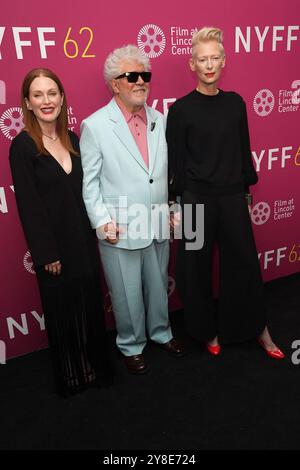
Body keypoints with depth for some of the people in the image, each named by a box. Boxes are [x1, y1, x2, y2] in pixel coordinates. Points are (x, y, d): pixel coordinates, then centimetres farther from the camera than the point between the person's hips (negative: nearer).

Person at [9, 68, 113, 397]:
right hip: (54, 245, -5)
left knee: (91, 305, 16)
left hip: (84, 240, 5)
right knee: (62, 312, 12)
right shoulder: (22, 146, -10)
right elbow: (28, 205, -13)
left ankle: (95, 366, 39)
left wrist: (95, 231, 5)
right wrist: (47, 254, -14)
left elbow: (84, 190, 8)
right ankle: (70, 376, 36)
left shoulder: (72, 140, 6)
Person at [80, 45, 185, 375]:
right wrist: (102, 221, -13)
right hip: (120, 230, -4)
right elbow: (88, 181, -7)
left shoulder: (159, 120, 6)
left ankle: (160, 332, 46)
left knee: (158, 285, 20)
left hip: (158, 224, 5)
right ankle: (131, 346, 36)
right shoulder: (94, 126, -8)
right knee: (127, 294, 11)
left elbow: (168, 170, 12)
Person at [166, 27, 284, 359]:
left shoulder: (235, 103, 6)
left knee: (244, 262, 11)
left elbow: (244, 149, 11)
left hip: (232, 196, 3)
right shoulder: (181, 109, -5)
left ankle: (258, 329, 32)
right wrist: (174, 205, -5)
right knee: (197, 268, 8)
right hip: (196, 198, -3)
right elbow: (175, 161, -4)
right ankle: (208, 330, 31)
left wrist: (247, 189, 12)